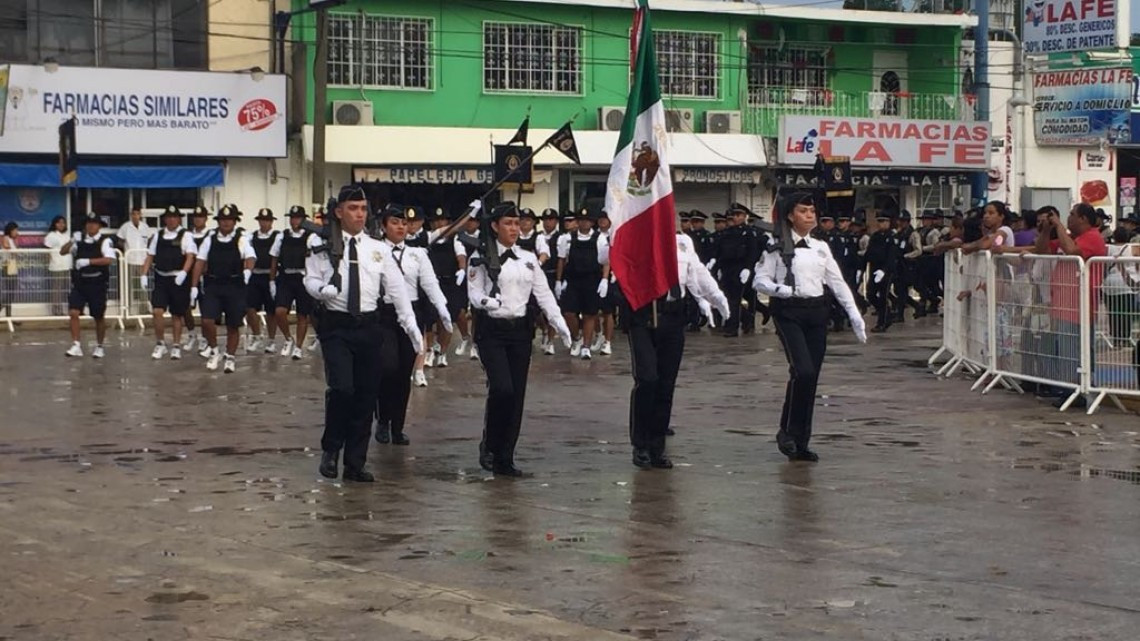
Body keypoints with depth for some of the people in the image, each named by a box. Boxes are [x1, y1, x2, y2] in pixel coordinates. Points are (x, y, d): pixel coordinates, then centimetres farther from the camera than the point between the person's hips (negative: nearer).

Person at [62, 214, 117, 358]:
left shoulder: (105, 241, -7)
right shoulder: (79, 239, 7)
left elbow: (109, 259, -21)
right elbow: (62, 251, 9)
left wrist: (88, 261, -27)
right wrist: (71, 242, -11)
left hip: (97, 284, -3)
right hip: (79, 283, 3)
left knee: (99, 317, 7)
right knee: (73, 312, -11)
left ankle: (99, 347, 23)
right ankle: (76, 345, -7)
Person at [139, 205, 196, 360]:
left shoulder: (185, 236, -2)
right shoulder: (158, 236, 10)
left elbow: (190, 256, -13)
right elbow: (150, 257, 12)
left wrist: (184, 272, -28)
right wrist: (144, 275, 1)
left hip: (178, 280, -3)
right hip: (161, 279, 3)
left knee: (177, 315, 6)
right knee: (157, 311, -8)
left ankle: (176, 346, 17)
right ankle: (160, 344, 5)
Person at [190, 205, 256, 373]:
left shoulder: (241, 240, 2)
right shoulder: (210, 240, 9)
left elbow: (250, 258, -13)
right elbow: (200, 263, 8)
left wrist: (248, 270, -36)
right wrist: (194, 286, 3)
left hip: (235, 286, -1)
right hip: (213, 285, 1)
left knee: (233, 325, 6)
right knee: (207, 321, -13)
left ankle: (230, 358, 23)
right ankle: (213, 350, 11)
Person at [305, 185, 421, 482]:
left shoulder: (378, 248, 8)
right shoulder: (324, 245, 2)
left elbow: (396, 287, 6)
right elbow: (311, 279, 2)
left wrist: (410, 322, -1)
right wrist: (322, 289, -21)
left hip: (368, 325, 3)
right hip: (336, 325, -3)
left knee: (366, 396, 5)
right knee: (341, 388, -18)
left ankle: (356, 464, 15)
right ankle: (330, 449, 6)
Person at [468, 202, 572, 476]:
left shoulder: (529, 259, 12)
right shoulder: (483, 258, -1)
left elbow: (543, 294, 7)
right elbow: (474, 292, -7)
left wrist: (558, 321, -6)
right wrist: (486, 301, -30)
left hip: (520, 329, 5)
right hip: (492, 329, -5)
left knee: (517, 394, 2)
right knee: (501, 388, -19)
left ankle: (505, 459, 11)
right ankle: (489, 446, 4)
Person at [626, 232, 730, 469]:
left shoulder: (682, 242, 12)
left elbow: (697, 272, 13)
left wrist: (716, 297, 3)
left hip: (672, 315, 4)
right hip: (642, 315, -4)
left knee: (666, 384, 6)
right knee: (646, 379, -14)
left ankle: (657, 447, 16)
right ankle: (640, 445, -1)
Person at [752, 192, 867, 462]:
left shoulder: (821, 248, 13)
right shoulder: (779, 248, 0)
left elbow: (838, 283, 12)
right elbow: (760, 280, -3)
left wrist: (854, 315, 5)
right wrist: (781, 290, -22)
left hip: (816, 311, 5)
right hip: (789, 312, -5)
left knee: (812, 377, 3)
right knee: (803, 371, -20)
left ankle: (802, 442, 12)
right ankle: (788, 431, -2)